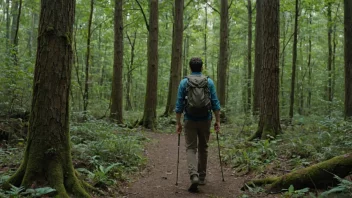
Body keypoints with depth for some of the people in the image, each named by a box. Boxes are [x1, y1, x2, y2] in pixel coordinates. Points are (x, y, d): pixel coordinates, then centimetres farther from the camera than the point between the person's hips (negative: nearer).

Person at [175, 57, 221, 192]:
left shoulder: (184, 82, -2)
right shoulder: (209, 82, 0)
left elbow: (179, 105, -4)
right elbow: (215, 103, -2)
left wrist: (178, 123, 2)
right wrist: (217, 121, 4)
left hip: (190, 120, -1)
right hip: (205, 120, 2)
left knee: (191, 149, 2)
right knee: (203, 148, 15)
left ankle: (194, 176, -18)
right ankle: (202, 177, 24)